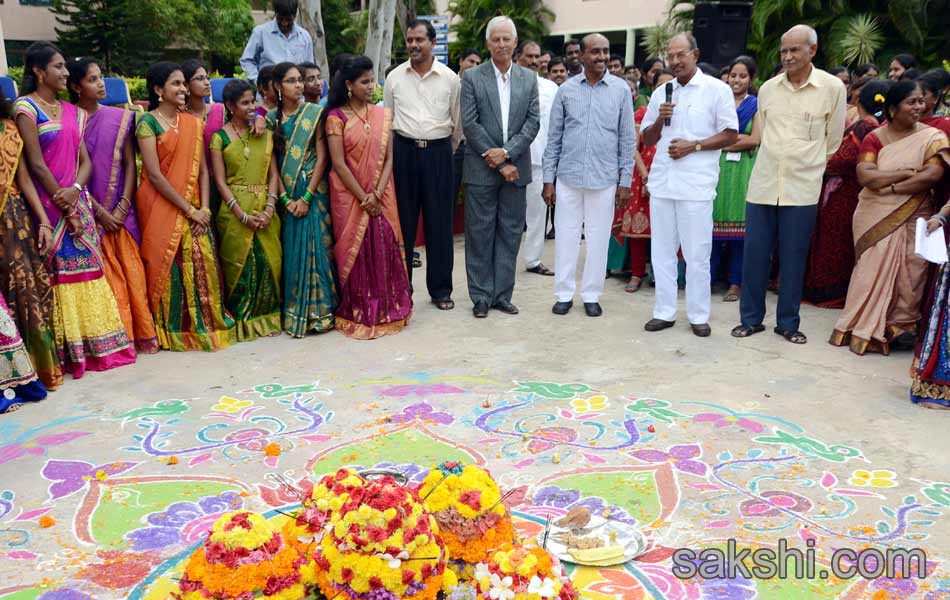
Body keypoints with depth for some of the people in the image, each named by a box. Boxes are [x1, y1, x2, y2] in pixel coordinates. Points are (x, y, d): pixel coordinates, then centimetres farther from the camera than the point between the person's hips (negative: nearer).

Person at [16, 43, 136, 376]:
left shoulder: (72, 111, 14)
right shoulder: (26, 107, -5)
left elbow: (85, 160, 9)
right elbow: (36, 164, -11)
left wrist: (75, 191, -10)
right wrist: (63, 205, -12)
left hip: (78, 202, 6)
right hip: (50, 206, -6)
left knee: (86, 271, 7)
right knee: (60, 276, -3)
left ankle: (97, 344, 14)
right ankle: (70, 352, 4)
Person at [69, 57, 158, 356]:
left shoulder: (119, 118, 6)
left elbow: (130, 163, 3)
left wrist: (123, 207, -7)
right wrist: (99, 211, -12)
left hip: (121, 210, 2)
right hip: (90, 211, -2)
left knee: (132, 271, 3)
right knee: (106, 275, -2)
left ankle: (142, 333, 11)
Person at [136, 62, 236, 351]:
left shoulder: (193, 123, 11)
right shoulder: (148, 122, -5)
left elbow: (202, 170, 7)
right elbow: (155, 175, -12)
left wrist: (204, 208, -6)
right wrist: (189, 210, -13)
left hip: (193, 210, 5)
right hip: (161, 208, -5)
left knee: (202, 265, 2)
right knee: (169, 266, -2)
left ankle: (206, 323, 14)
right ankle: (175, 331, 10)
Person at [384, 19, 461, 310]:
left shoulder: (450, 78, 0)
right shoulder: (394, 77, 4)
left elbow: (457, 122, 9)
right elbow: (387, 119, 12)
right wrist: (395, 152, 13)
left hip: (439, 152, -1)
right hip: (404, 151, 1)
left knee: (439, 222, 3)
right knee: (403, 221, 5)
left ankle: (440, 289, 14)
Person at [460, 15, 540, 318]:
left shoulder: (529, 78, 9)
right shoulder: (472, 77, 0)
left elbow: (533, 121, 2)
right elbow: (470, 124, -7)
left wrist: (506, 152, -13)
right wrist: (498, 163, -11)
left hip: (515, 167, 3)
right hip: (481, 168, -3)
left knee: (510, 233, 7)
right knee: (480, 234, 2)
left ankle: (502, 295, 17)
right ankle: (481, 296, 12)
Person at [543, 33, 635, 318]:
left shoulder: (621, 89, 1)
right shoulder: (566, 89, 3)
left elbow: (627, 138, 3)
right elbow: (554, 137, 6)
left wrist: (625, 180, 0)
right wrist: (548, 179, 2)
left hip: (604, 179, 0)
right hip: (568, 177, 1)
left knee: (598, 239, 6)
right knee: (566, 236, 6)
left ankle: (592, 295, 19)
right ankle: (564, 293, 18)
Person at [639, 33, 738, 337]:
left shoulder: (717, 89, 0)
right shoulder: (661, 93, 13)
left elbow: (730, 135, -2)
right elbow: (647, 139, 16)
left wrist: (693, 146, -13)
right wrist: (660, 119, -3)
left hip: (696, 184, -4)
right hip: (662, 182, 5)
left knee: (696, 253, 0)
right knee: (662, 251, 9)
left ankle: (698, 315, 12)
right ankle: (664, 311, 18)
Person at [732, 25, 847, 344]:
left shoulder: (833, 88, -2)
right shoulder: (767, 88, 5)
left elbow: (833, 140, 7)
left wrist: (807, 165, 14)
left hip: (802, 188, -2)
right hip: (762, 183, 2)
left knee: (793, 258, 4)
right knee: (754, 254, 4)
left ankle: (788, 322, 17)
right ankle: (751, 318, 16)